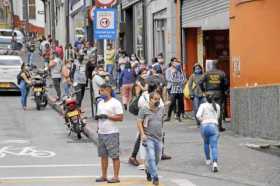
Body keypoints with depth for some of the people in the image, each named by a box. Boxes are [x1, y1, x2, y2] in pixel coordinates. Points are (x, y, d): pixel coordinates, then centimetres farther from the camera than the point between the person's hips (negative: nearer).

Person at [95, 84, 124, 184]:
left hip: (112, 133, -8)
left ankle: (116, 177, -3)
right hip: (101, 133, 8)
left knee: (115, 156, -5)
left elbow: (120, 117, -13)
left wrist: (107, 116, -18)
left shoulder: (115, 103, -8)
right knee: (103, 155, 11)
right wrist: (98, 126, 5)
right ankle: (104, 176, 18)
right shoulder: (100, 103, 16)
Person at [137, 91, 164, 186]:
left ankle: (149, 171, 39)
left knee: (157, 158, 13)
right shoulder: (144, 110, -4)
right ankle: (155, 178, -14)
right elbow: (139, 123, -7)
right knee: (151, 157, -15)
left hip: (158, 138, 5)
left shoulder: (161, 109, 9)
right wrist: (142, 134, -17)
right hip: (148, 137, -5)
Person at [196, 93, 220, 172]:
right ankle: (215, 163, -28)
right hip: (214, 126, 0)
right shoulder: (217, 106, 13)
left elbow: (198, 115, -9)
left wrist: (202, 120, 7)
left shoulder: (203, 105, 4)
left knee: (206, 143, 27)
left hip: (204, 126, 0)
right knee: (214, 146, -8)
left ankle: (208, 160, 36)